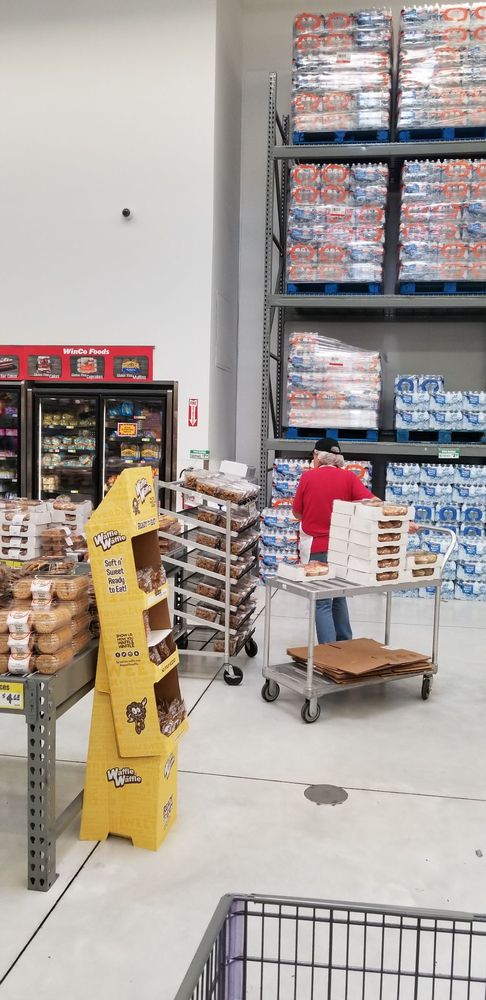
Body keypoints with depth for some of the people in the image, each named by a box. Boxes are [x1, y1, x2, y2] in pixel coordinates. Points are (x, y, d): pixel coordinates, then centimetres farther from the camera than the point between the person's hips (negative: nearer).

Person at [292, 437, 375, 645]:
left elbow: (297, 513, 4)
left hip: (317, 548, -3)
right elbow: (372, 503, -12)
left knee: (322, 602, 1)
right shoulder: (349, 477, -1)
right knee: (338, 596, 21)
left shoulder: (307, 477, -4)